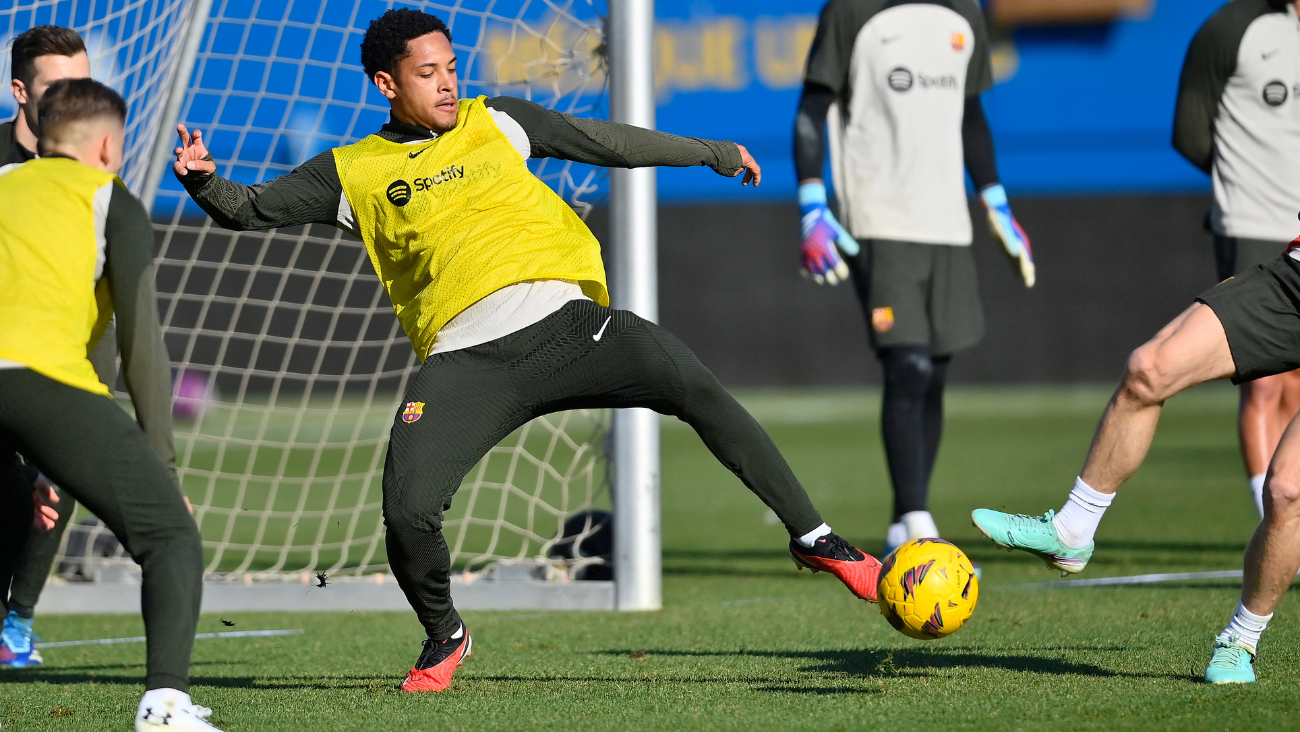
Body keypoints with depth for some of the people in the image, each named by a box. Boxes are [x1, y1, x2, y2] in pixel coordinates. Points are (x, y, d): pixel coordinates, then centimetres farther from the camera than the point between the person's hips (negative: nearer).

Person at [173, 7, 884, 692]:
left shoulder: (494, 122, 16)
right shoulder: (352, 173, 11)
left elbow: (604, 142, 25)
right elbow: (250, 210, 11)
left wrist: (712, 152, 33)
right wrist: (203, 179, -12)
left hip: (562, 322, 1)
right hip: (465, 362, -1)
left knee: (693, 386, -21)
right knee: (406, 511, -19)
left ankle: (812, 537, -9)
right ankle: (443, 636, 13)